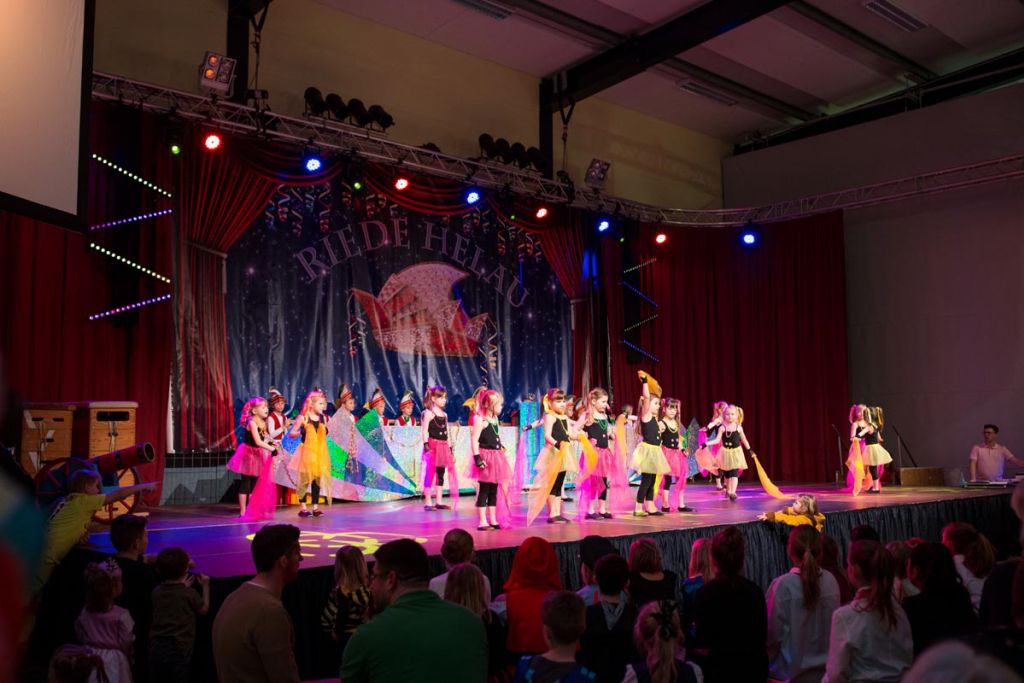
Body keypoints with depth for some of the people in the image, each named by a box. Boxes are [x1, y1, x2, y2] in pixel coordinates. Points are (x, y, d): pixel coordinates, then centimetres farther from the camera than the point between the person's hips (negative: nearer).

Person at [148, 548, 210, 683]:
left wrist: (183, 587, 27)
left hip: (155, 648, 5)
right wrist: (205, 586, 14)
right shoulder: (189, 593, -11)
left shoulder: (156, 591, 2)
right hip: (178, 650, -4)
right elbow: (204, 610, 7)